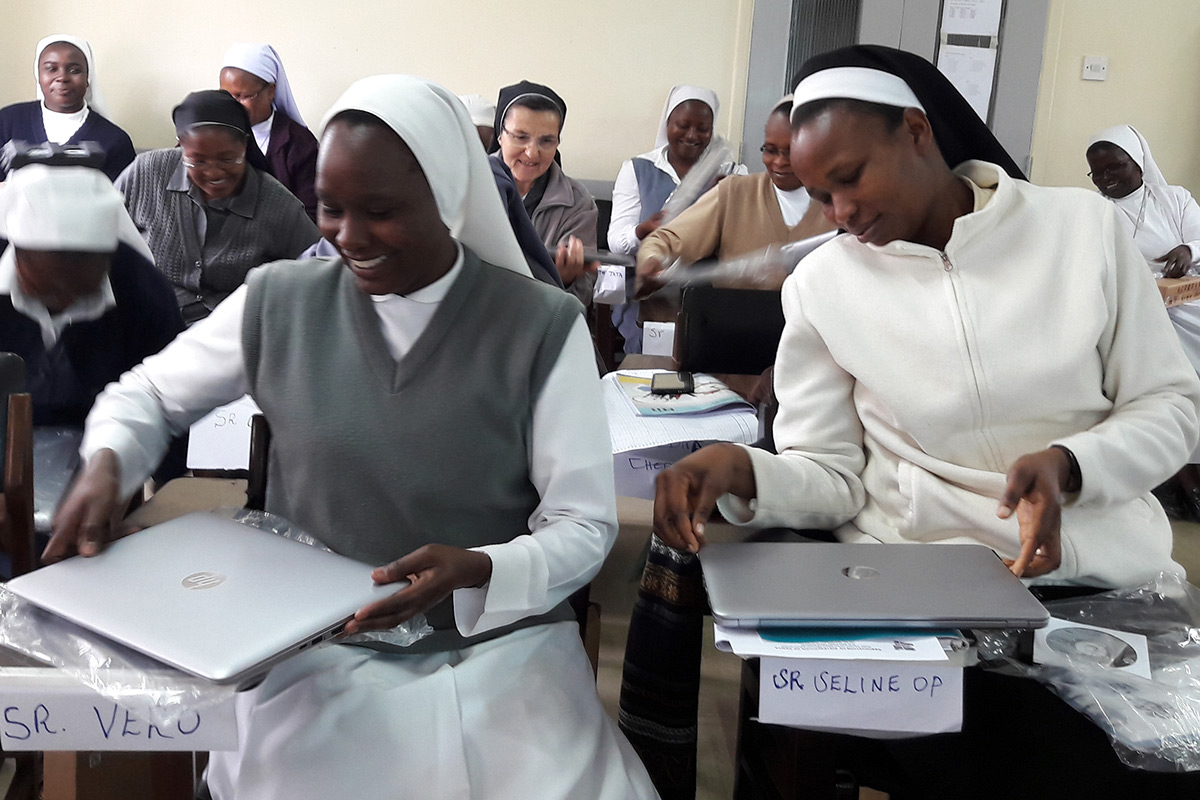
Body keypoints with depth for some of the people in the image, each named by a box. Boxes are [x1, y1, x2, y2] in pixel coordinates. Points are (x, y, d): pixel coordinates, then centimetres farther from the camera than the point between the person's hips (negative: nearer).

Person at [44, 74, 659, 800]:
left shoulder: (541, 327, -7)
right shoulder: (277, 303, -1)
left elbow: (585, 525, -5)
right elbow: (148, 394, 15)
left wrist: (478, 572, -24)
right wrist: (106, 465, -7)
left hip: (500, 646, 0)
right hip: (319, 650, 1)